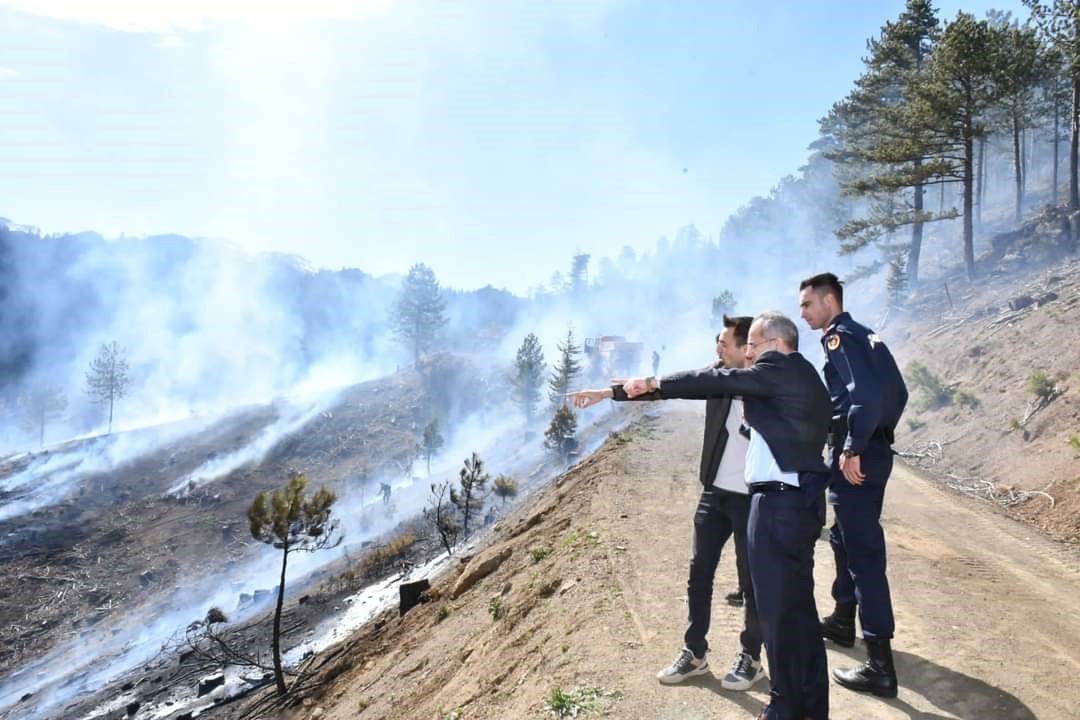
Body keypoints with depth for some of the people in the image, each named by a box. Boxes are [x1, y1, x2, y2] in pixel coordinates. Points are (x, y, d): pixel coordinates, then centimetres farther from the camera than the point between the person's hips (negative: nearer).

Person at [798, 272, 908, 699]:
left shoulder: (840, 338, -12)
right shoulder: (864, 335, 16)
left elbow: (865, 394, -25)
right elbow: (897, 392, 19)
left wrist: (852, 449, -22)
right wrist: (878, 436, 19)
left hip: (855, 458, -10)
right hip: (874, 449, 10)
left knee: (864, 553, -8)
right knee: (845, 539, 23)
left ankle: (880, 666, -3)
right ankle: (844, 621, 39)